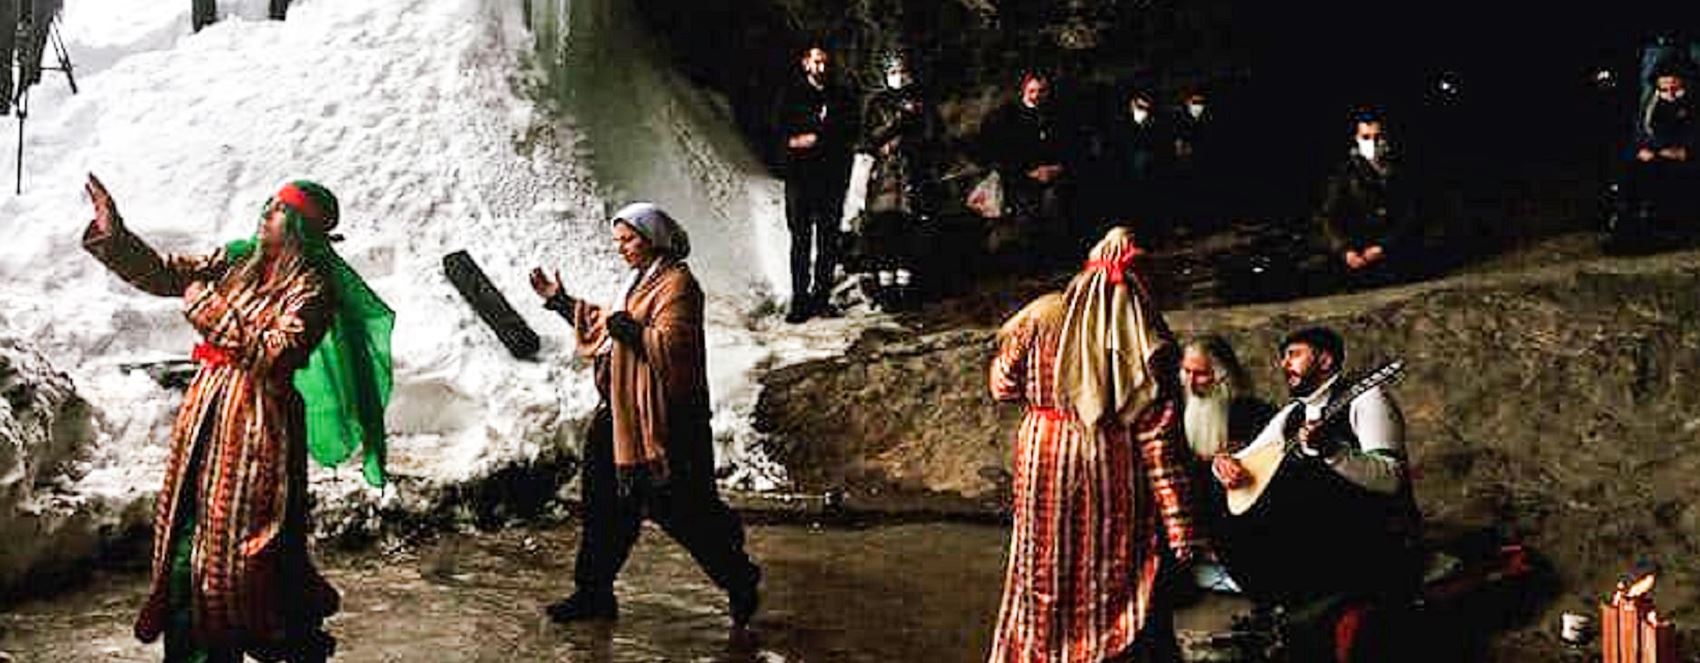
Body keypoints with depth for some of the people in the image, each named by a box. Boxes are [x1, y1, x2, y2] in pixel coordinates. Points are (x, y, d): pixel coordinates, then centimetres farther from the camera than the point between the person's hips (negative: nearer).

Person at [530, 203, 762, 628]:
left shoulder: (676, 284, -13)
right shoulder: (643, 281, 18)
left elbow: (671, 345, -25)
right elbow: (604, 325, 31)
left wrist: (627, 327, -26)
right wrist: (560, 301, 29)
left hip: (663, 417, -10)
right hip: (622, 413, 10)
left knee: (676, 505, -5)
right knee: (605, 501, 11)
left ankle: (739, 581, 11)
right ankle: (594, 593, 20)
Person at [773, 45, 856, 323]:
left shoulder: (841, 97, 14)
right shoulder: (791, 94, 9)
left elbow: (850, 133, 6)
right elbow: (780, 132, 2)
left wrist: (814, 138, -8)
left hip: (833, 175, 2)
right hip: (800, 175, -2)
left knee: (828, 239, 2)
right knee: (801, 239, -5)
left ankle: (821, 295, 9)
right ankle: (799, 299, -3)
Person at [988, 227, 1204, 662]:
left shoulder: (1042, 319, -9)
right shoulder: (1147, 345, -12)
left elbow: (1004, 387, 4)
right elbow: (1160, 444, -13)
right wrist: (1182, 531, -10)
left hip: (1046, 467, 1)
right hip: (1116, 476, -1)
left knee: (1045, 579, 15)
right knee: (1115, 577, 11)